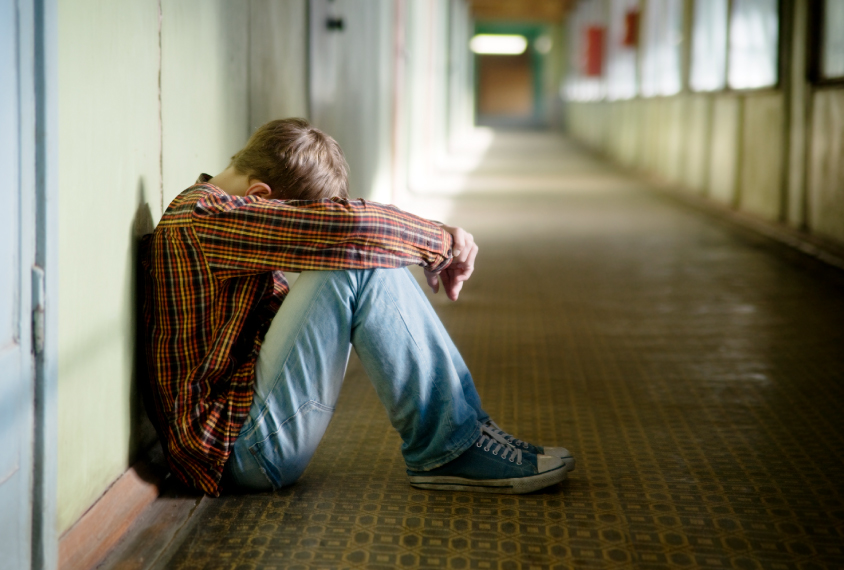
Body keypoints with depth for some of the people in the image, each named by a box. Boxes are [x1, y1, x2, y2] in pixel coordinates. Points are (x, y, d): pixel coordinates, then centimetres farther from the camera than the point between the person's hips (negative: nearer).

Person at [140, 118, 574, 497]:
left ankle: (459, 429, 2)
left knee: (370, 259, 8)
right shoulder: (201, 218, -16)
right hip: (232, 445, -10)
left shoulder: (209, 217, 17)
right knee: (359, 265, -20)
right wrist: (442, 241, -9)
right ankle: (448, 450, -13)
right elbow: (348, 225, -26)